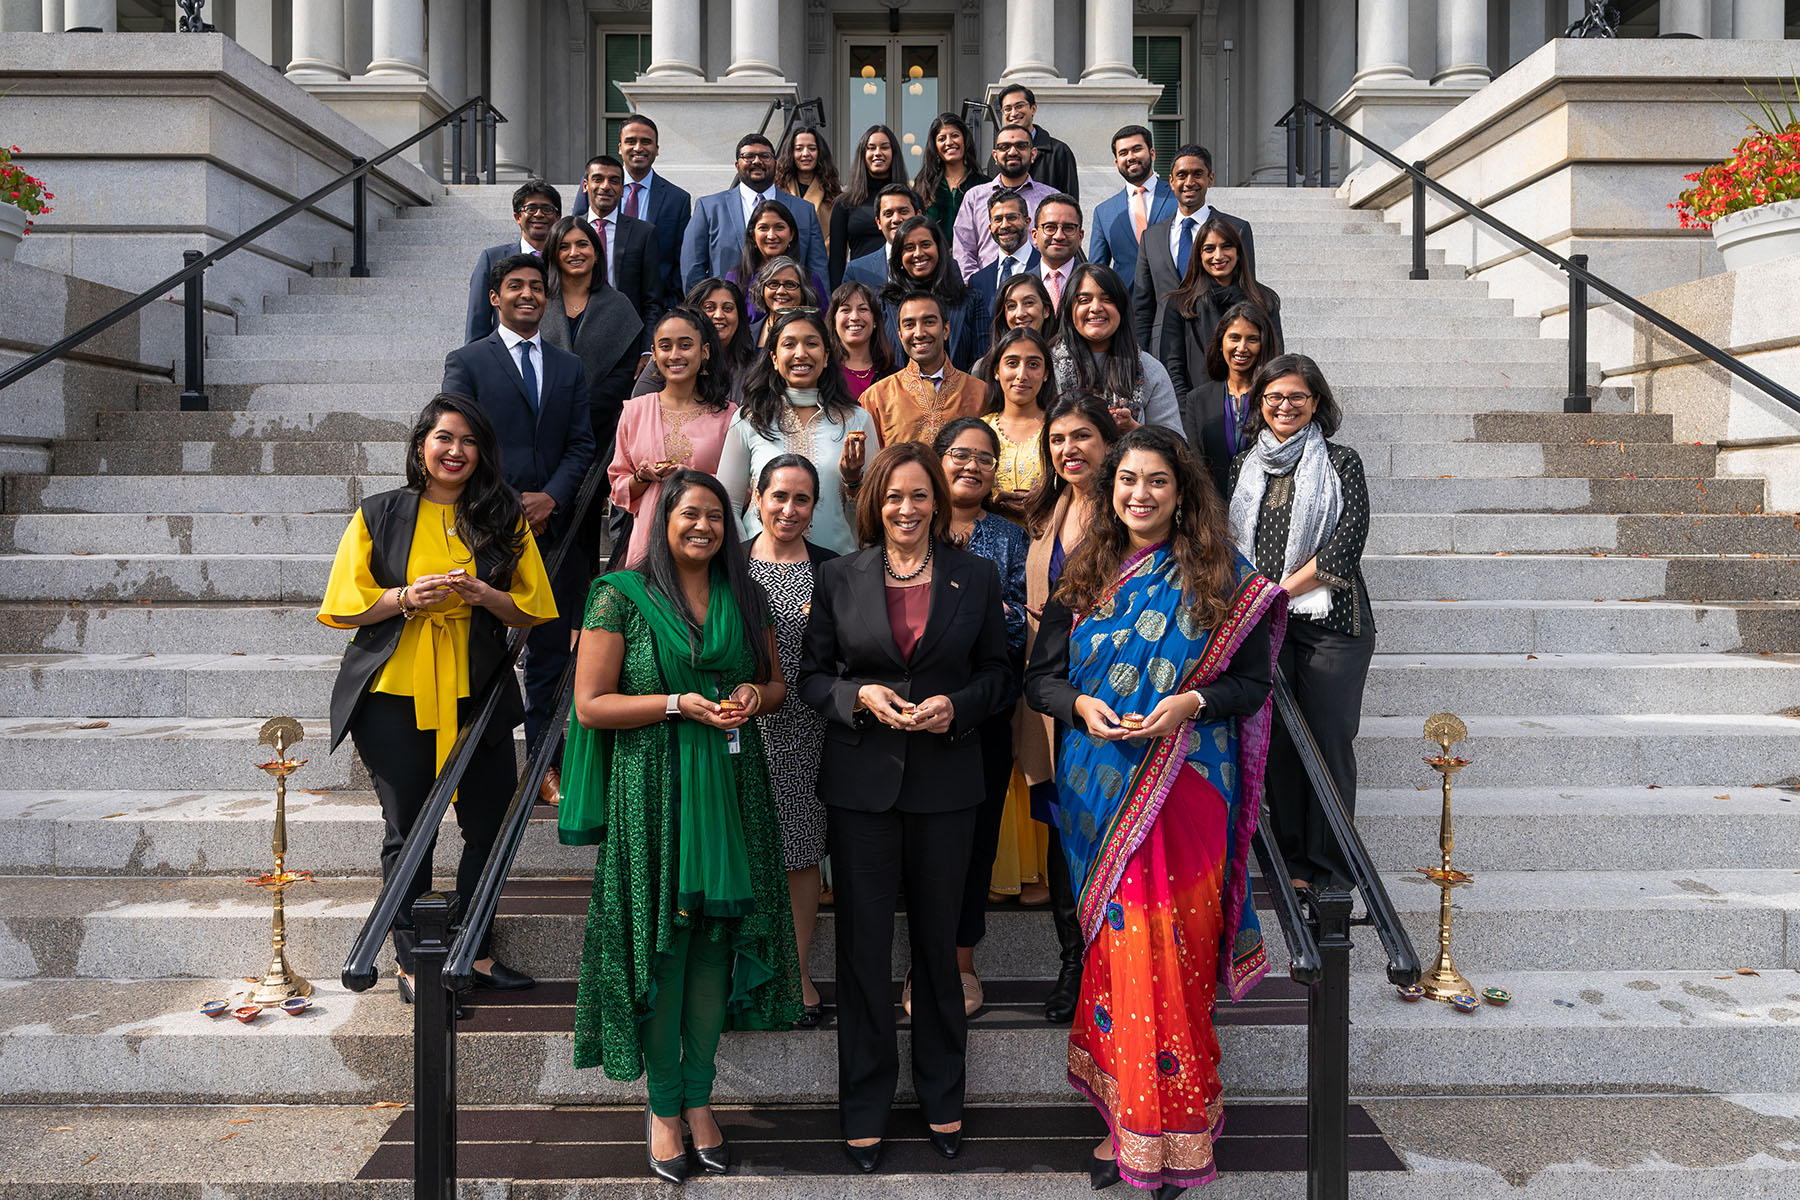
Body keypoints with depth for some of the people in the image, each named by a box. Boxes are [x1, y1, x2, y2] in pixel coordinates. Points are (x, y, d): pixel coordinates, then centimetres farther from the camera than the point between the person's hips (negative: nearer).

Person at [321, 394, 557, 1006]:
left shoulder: (503, 519, 7)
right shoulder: (379, 515, 3)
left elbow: (532, 609, 7)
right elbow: (345, 607, 2)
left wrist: (484, 594, -13)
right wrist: (407, 597, -16)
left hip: (475, 694, 2)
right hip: (395, 696, -2)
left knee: (490, 826, 3)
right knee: (408, 830, 4)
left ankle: (472, 948, 21)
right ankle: (412, 959, 17)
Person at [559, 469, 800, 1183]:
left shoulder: (745, 597, 10)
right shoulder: (622, 597, -2)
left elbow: (778, 687, 18)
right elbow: (590, 705, -6)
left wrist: (752, 694, -5)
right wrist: (680, 704, -14)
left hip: (731, 790, 4)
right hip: (652, 793, -3)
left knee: (715, 943, 6)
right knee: (660, 946, 1)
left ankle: (698, 1096, 21)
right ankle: (662, 1106, 16)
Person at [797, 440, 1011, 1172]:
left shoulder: (976, 578, 3)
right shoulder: (839, 579, 2)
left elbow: (996, 674, 8)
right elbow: (812, 677, 4)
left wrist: (957, 706, -12)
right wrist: (860, 696, -15)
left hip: (944, 783, 0)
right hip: (860, 783, 0)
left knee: (938, 941, 12)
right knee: (862, 945, 6)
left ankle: (942, 1097, 30)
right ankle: (865, 1107, 21)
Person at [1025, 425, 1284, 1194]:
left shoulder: (1220, 579, 2)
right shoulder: (1085, 577, 9)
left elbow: (1253, 682, 2)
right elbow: (1039, 676, 9)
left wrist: (1190, 704, -16)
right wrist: (1080, 705, -11)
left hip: (1187, 785, -2)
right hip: (1100, 792, 2)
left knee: (1172, 951, -1)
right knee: (1119, 946, 3)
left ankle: (1171, 1126, 13)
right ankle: (1129, 1119, 16)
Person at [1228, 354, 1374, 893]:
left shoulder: (1341, 463, 3)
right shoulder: (1243, 468, 15)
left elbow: (1348, 542, -7)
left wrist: (1282, 589, -10)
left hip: (1329, 620, -3)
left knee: (1329, 740, -3)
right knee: (1277, 740, 4)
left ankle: (1329, 869, 5)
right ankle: (1292, 861, 13)